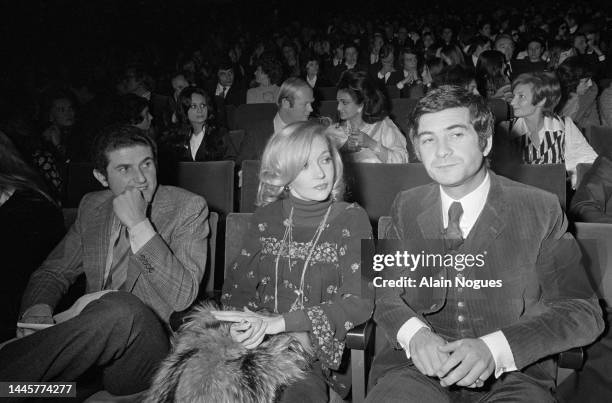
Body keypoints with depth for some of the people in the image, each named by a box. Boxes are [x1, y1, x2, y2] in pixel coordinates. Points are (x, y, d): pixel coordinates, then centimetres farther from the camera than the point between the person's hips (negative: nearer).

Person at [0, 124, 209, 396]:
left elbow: (182, 298, -14)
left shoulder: (188, 207, -3)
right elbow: (52, 272, 18)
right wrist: (36, 314, -6)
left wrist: (139, 224, -20)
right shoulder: (92, 206, 12)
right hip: (95, 342, 3)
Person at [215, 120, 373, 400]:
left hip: (318, 349, -2)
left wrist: (279, 322, -21)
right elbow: (237, 285, 9)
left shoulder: (351, 219, -2)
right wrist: (245, 323, -14)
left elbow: (361, 301, -12)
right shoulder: (267, 217, 7)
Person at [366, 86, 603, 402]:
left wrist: (495, 348, -21)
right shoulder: (405, 209, 4)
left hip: (514, 374, 0)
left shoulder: (541, 211, -4)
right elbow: (384, 292, 4)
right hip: (419, 366, 1)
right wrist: (414, 334, -19)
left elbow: (582, 311, -6)